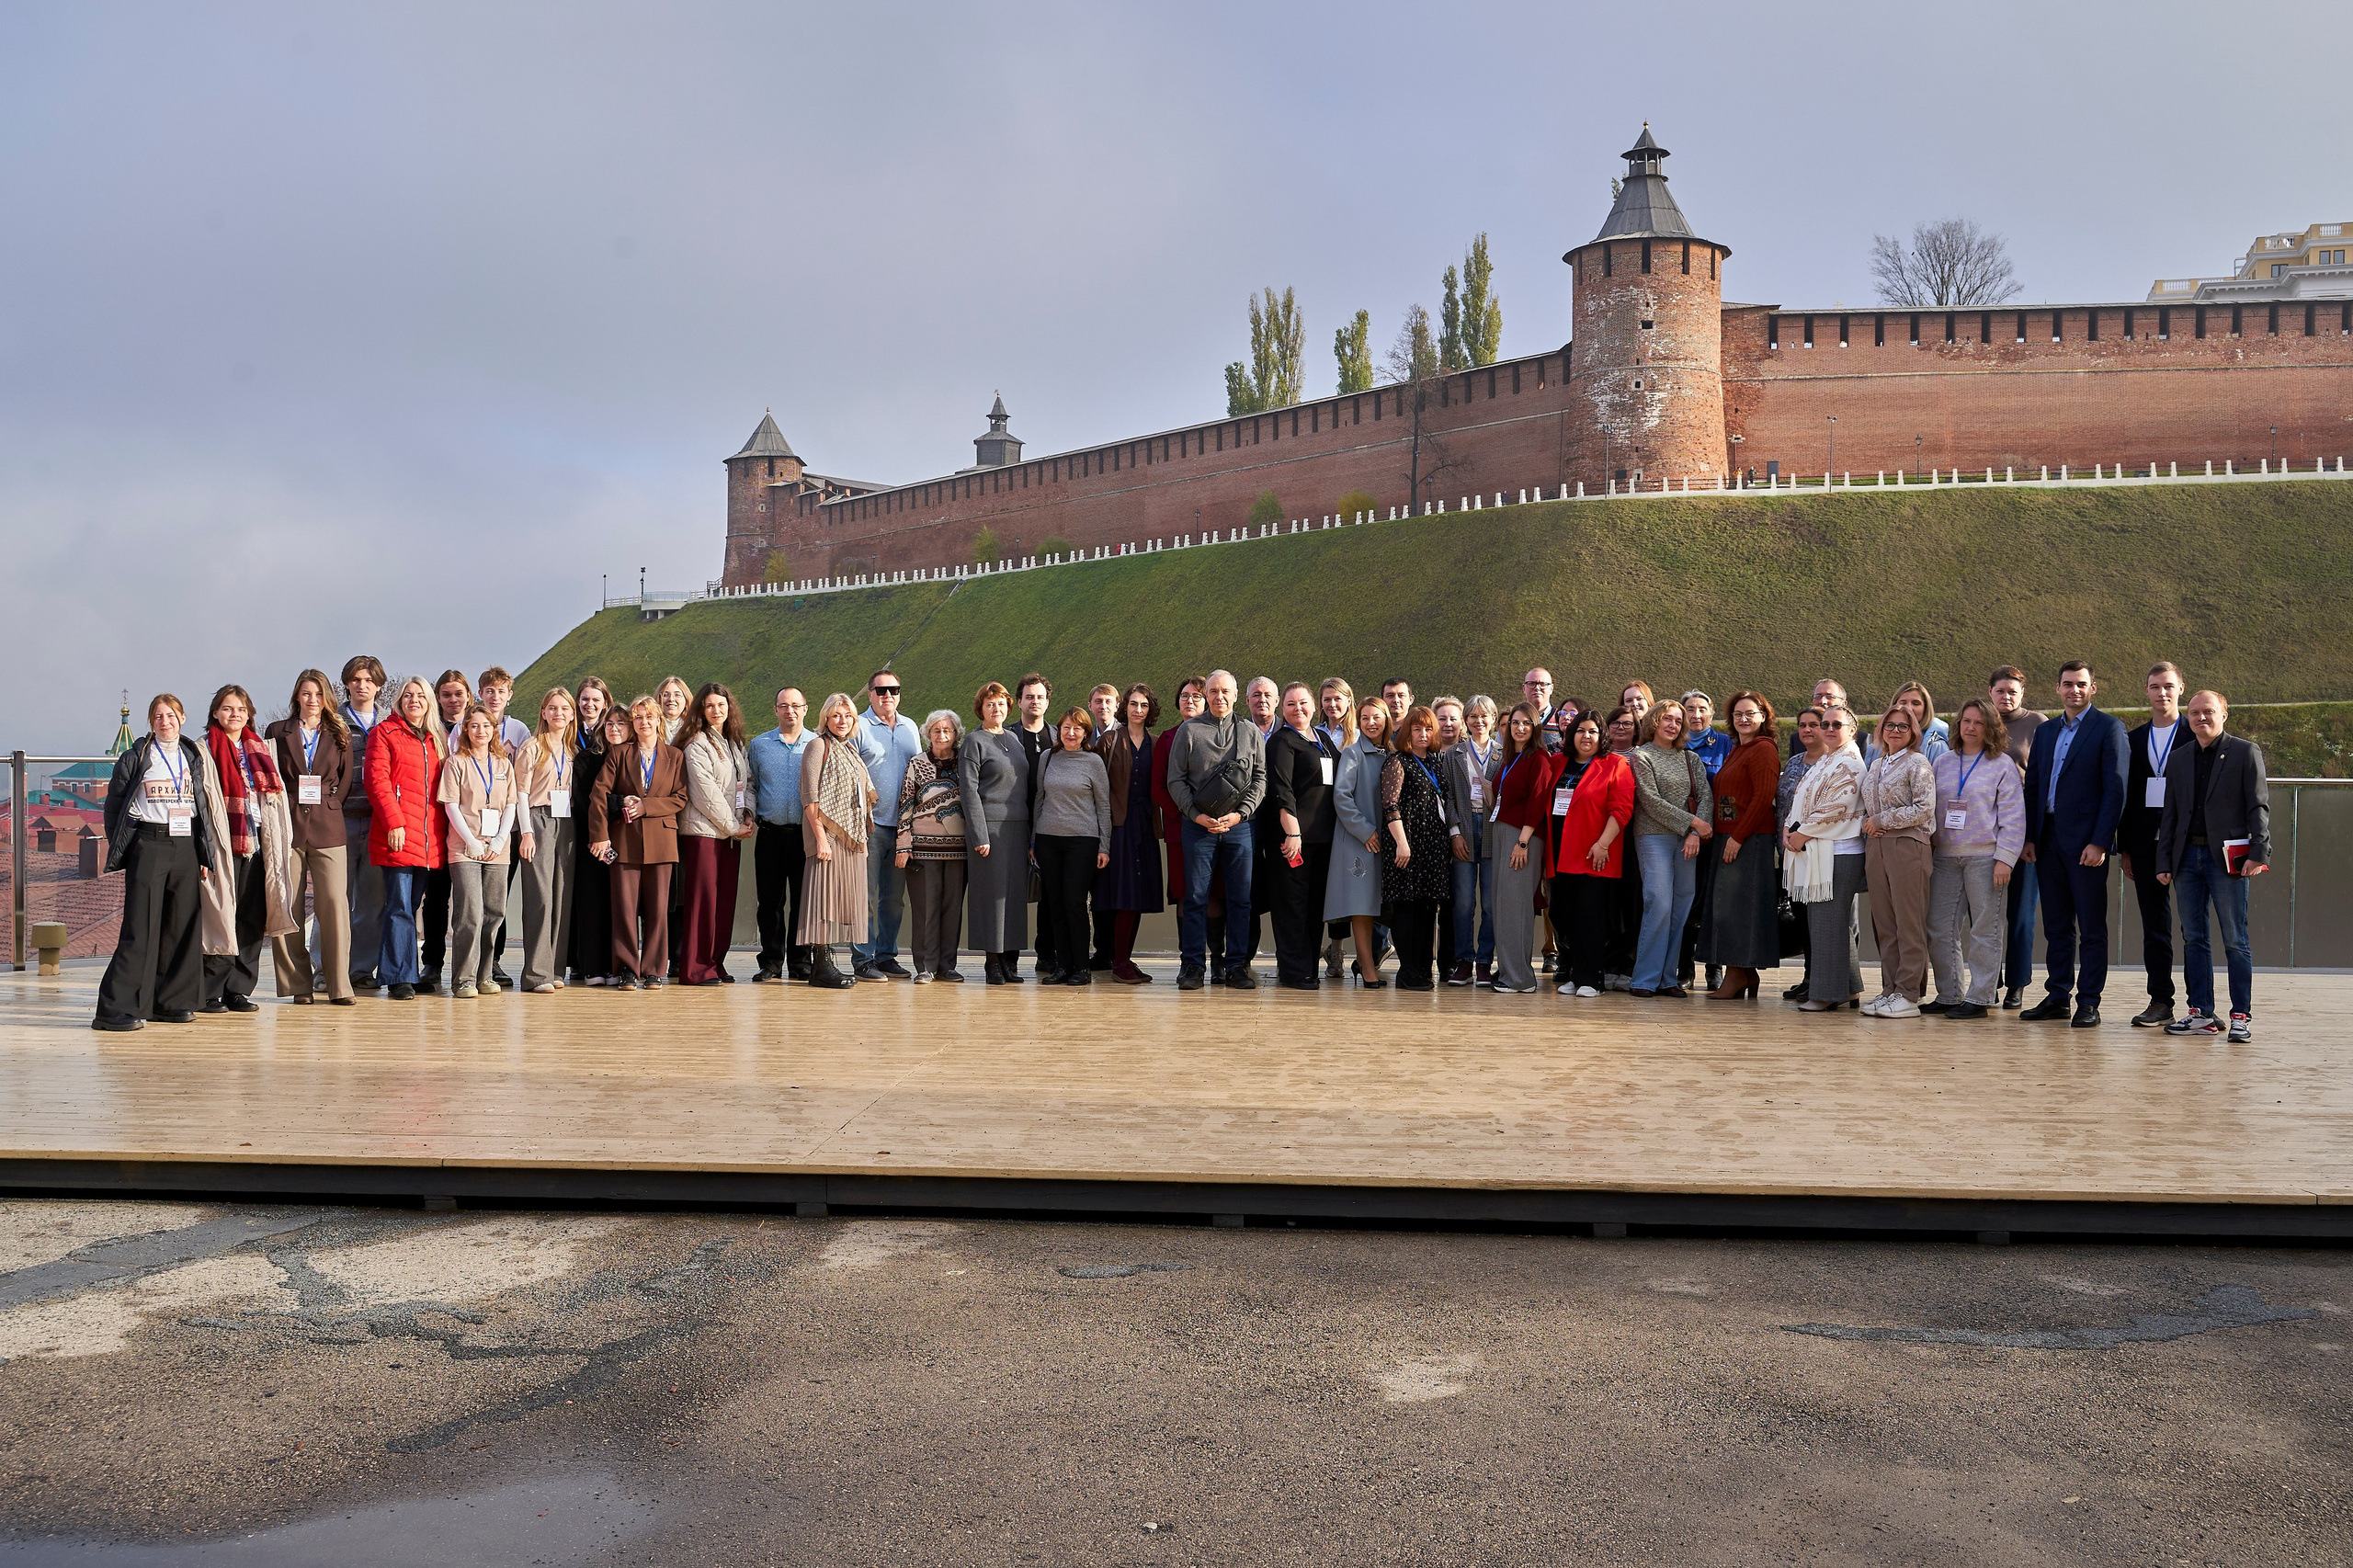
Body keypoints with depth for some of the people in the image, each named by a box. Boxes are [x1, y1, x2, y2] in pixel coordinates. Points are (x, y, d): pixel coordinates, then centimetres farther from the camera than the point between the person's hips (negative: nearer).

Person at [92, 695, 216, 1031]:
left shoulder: (193, 757, 14)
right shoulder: (136, 757, 2)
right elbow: (114, 805, 4)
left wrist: (204, 853, 10)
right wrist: (120, 849, -1)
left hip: (186, 846, 5)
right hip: (148, 845, -4)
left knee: (184, 925, 4)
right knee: (141, 928, -9)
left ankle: (171, 1001, 13)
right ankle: (117, 1009, -8)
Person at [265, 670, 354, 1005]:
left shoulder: (339, 735, 13)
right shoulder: (277, 732, 12)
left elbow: (346, 780, 12)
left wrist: (325, 801, 0)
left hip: (328, 828, 0)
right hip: (287, 827, 0)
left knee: (334, 903, -9)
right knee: (287, 907, -1)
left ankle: (339, 985, -5)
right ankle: (298, 985, 6)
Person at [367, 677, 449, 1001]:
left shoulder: (437, 739, 20)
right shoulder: (385, 732, 4)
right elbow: (377, 780, -6)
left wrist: (444, 829, 9)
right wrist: (393, 822, -15)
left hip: (431, 839, 5)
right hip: (397, 836, -5)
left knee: (411, 907, 9)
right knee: (400, 908, -7)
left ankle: (406, 973, 14)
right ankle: (400, 978, -5)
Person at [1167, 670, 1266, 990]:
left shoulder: (1250, 732, 10)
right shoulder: (1189, 730, 6)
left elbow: (1261, 778, 6)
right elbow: (1176, 780, 3)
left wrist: (1240, 813, -7)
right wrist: (1197, 815, -8)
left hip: (1239, 824, 1)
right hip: (1199, 824, -1)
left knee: (1240, 897, 2)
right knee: (1196, 897, 0)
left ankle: (1238, 965, 9)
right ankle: (1194, 965, 6)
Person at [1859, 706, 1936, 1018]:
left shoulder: (1917, 763, -3)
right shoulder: (1875, 766, 18)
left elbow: (1924, 809, -12)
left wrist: (1880, 821, -9)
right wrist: (1866, 824, 1)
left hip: (1908, 844, -7)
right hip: (1876, 848, 7)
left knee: (1909, 923, -6)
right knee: (1884, 923, 7)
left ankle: (1908, 995, -4)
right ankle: (1889, 990, 12)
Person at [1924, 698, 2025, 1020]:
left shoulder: (2002, 765, 0)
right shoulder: (1943, 762, 13)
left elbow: (2013, 817, -4)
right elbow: (1930, 809, 18)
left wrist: (2004, 858, -12)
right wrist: (1929, 842, 6)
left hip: (1984, 857, -5)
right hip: (1947, 858, 5)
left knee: (1984, 931, 0)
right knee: (1939, 930, 3)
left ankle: (1979, 997, 6)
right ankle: (1948, 995, 13)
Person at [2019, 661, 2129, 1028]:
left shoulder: (2108, 727, -2)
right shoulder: (2045, 732, 16)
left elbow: (2115, 789, -9)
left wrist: (2100, 842, -15)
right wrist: (2030, 837, 7)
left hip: (2086, 840, -6)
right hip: (2048, 839, 6)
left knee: (2091, 927, 0)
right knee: (2056, 926, 10)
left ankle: (2089, 1003, 4)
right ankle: (2057, 997, 16)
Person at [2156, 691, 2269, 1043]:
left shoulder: (2246, 752, 2)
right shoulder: (2178, 759, 15)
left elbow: (2259, 807, -3)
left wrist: (2258, 853, -12)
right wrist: (2164, 861, 10)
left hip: (2228, 857, -5)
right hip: (2188, 857, 5)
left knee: (2235, 940, -3)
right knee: (2194, 938, 6)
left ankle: (2241, 1016, 1)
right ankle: (2201, 1013, 12)